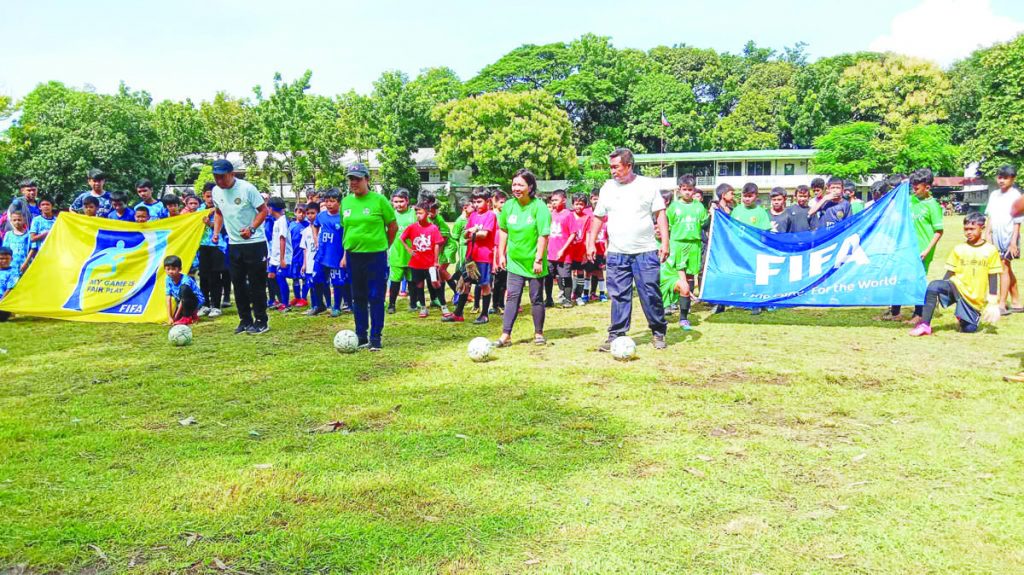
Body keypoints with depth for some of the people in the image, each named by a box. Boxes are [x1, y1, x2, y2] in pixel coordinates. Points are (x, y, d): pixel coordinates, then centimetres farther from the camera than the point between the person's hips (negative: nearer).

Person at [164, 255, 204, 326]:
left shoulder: (185, 280, -26)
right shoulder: (168, 280, -10)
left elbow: (183, 300, -24)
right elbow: (168, 299, -11)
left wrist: (175, 317, -22)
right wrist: (169, 317, -17)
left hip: (197, 301, -6)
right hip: (181, 302, 7)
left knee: (183, 288, -33)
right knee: (173, 318, -13)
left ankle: (187, 317, -23)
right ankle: (192, 313, 16)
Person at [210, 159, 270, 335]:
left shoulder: (247, 188, -14)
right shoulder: (216, 191, 4)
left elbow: (263, 210, -11)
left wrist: (251, 229, -23)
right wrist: (216, 231, 5)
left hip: (254, 242, -6)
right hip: (234, 244, 6)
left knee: (256, 283, -2)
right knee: (238, 282, 10)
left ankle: (261, 321, 7)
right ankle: (245, 320, 20)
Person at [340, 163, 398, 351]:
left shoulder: (379, 200, -6)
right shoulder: (346, 202, 8)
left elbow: (393, 226, 0)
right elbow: (346, 229, 17)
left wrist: (383, 246, 5)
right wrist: (346, 253, 12)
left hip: (376, 256, -5)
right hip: (353, 256, 5)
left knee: (376, 298, -1)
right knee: (358, 298, 11)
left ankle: (376, 338, 8)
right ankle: (361, 336, 21)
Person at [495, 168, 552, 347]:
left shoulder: (539, 207, -14)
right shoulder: (509, 206, 0)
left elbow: (543, 235, -16)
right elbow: (503, 230, 10)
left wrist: (539, 259, -18)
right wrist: (501, 254, 7)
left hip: (534, 263, -3)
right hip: (515, 260, 3)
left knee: (536, 298, 8)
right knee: (512, 297, 1)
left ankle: (538, 333, 23)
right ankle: (506, 336, 1)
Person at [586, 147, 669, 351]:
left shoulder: (648, 185, 3)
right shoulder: (608, 187, 10)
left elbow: (660, 214, 3)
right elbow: (598, 217, 15)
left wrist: (665, 242, -5)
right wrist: (591, 243, 9)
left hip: (646, 251, -2)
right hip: (616, 253, 2)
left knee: (651, 294, 1)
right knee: (619, 296, 3)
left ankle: (659, 333, 15)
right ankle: (616, 335, 11)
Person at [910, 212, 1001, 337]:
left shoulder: (990, 250, 0)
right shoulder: (959, 249, 5)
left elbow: (993, 277, 2)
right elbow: (950, 273, 8)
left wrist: (993, 302, -2)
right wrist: (940, 293, 1)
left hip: (976, 298, -1)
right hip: (957, 287, 1)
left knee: (968, 329, -10)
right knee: (934, 286, -31)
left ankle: (963, 318, 28)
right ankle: (925, 325, -30)